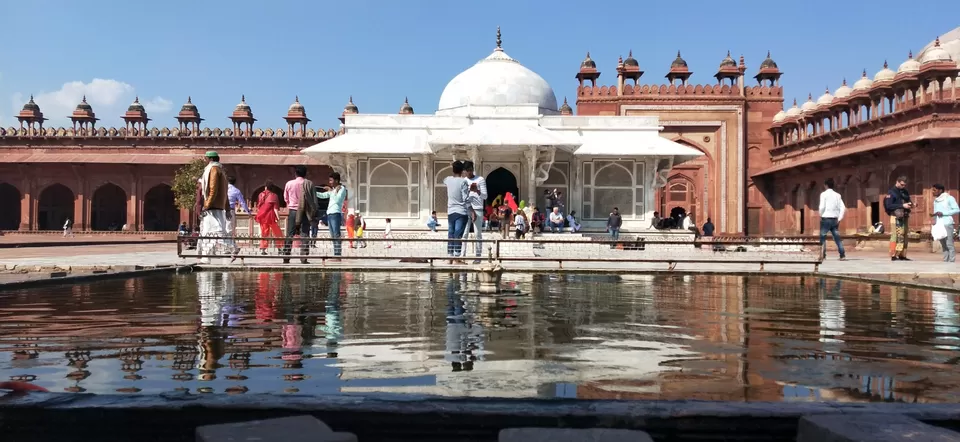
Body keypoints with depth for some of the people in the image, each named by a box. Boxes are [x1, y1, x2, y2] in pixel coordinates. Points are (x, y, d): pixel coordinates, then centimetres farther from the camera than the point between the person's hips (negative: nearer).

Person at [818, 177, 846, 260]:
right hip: (835, 219, 5)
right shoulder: (837, 195, 10)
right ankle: (842, 255, 0)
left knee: (822, 237, 3)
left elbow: (822, 207, -13)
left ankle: (823, 255, -2)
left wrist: (821, 215, 2)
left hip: (826, 219, -5)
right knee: (837, 237, 7)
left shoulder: (824, 194, -4)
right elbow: (843, 208, 4)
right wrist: (839, 218, 4)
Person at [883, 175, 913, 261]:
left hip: (905, 217, 7)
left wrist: (910, 204, 3)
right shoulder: (891, 192, -5)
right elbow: (889, 205, -14)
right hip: (896, 217, -7)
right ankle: (893, 255, -10)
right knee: (896, 236, -12)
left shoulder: (905, 192, 16)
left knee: (904, 236, 8)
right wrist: (902, 205, -21)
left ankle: (902, 255, 14)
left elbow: (908, 201, 27)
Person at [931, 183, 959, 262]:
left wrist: (943, 213, -12)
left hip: (947, 224, -6)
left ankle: (951, 260, -7)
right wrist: (933, 215, 0)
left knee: (949, 243, -8)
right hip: (938, 224, 6)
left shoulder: (949, 198, 0)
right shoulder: (935, 200, 18)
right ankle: (945, 260, 6)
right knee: (943, 244, 5)